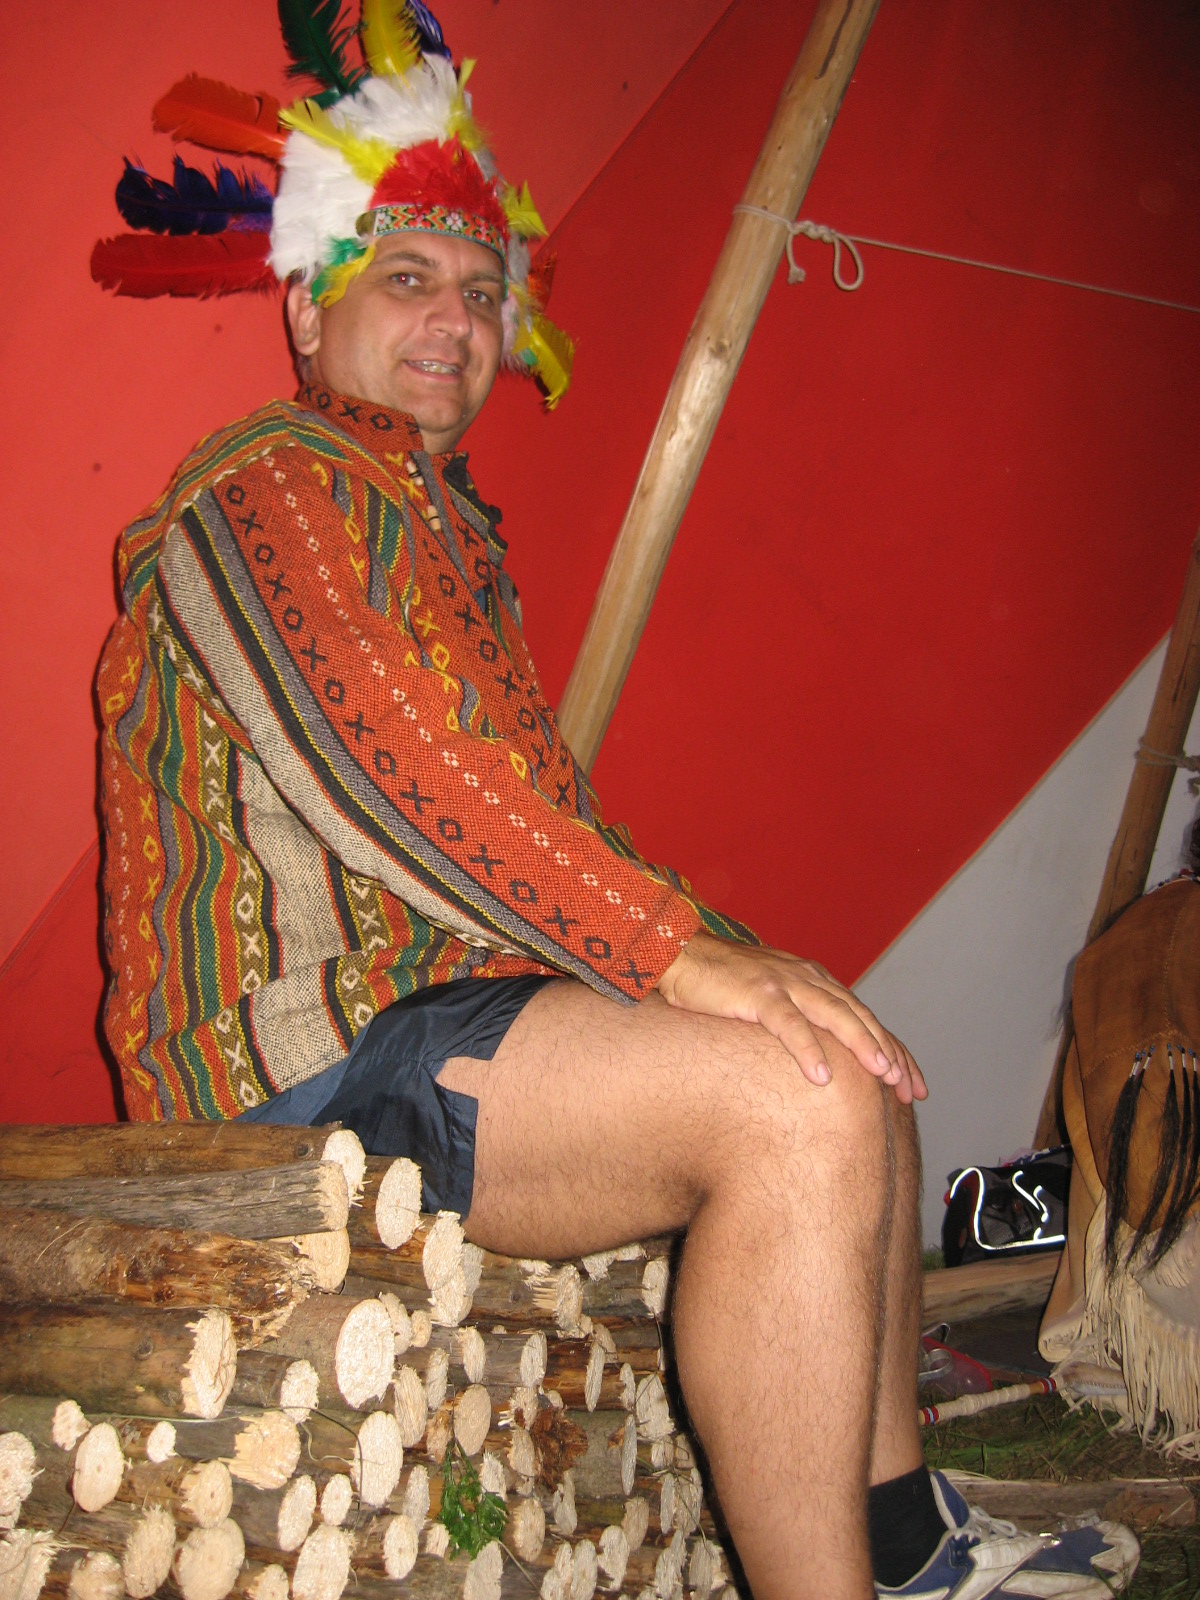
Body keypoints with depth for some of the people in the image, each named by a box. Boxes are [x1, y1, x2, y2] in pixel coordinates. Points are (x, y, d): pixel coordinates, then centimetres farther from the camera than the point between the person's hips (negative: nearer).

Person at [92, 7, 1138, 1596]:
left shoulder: (447, 522, 25)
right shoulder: (280, 479, -5)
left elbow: (535, 799, 20)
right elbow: (386, 765, -20)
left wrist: (716, 958, 7)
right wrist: (679, 950, -27)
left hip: (435, 1000, 10)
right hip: (311, 1044, -10)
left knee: (857, 1074, 14)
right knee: (795, 1099, -26)